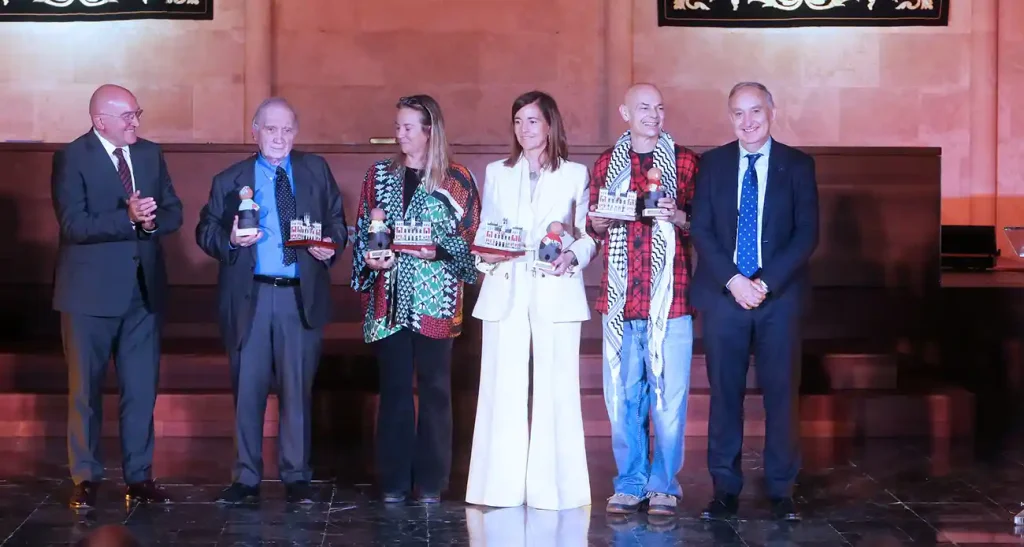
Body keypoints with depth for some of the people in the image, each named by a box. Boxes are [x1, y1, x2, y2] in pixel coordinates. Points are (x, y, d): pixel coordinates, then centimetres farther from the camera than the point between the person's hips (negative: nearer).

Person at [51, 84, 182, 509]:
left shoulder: (150, 153, 8)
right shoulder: (72, 158, -9)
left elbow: (173, 212, 6)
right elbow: (74, 225, -18)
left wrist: (152, 220, -15)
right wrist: (128, 219, -27)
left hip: (144, 288, 5)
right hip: (91, 291, -5)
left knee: (142, 388, 8)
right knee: (85, 389, 5)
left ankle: (139, 477, 17)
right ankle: (86, 479, 15)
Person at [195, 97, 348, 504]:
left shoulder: (316, 171, 11)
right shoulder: (228, 180, 8)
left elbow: (337, 222, 13)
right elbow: (205, 231, 6)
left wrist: (331, 245, -8)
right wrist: (229, 240, -14)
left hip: (302, 297, 0)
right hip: (249, 297, 0)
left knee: (297, 389, 3)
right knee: (247, 388, 4)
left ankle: (296, 478, 12)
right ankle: (246, 478, 13)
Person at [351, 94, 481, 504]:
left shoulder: (456, 179, 2)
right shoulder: (380, 175, 11)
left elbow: (472, 236, 1)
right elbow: (362, 229, 12)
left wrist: (438, 251, -15)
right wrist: (368, 258, -7)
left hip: (435, 298, -2)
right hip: (389, 297, 2)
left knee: (434, 386, 1)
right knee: (394, 386, 4)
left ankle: (431, 481, 8)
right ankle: (394, 480, 9)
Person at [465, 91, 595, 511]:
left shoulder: (575, 174, 9)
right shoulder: (497, 173, 16)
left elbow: (588, 235, 7)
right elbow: (484, 230, 14)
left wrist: (573, 256, -12)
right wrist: (484, 254, -6)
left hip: (555, 292, -2)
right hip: (506, 292, 2)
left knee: (555, 388, -5)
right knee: (503, 388, -2)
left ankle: (552, 487, 0)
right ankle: (503, 487, 3)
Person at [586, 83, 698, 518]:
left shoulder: (685, 162, 6)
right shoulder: (606, 164, 12)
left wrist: (678, 216, -14)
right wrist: (599, 221, -5)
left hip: (669, 298, -2)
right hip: (620, 298, 2)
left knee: (669, 394, -2)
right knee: (622, 394, 3)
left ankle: (664, 485, 9)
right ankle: (630, 483, 13)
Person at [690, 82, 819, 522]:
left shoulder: (797, 165, 5)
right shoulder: (712, 164, 8)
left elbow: (807, 233, -1)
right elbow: (701, 231, 2)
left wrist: (766, 283, -11)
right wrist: (733, 280, -11)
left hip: (779, 296, -1)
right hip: (723, 293, 1)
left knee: (781, 393, 0)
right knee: (724, 392, 2)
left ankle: (781, 491, 8)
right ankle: (725, 489, 9)